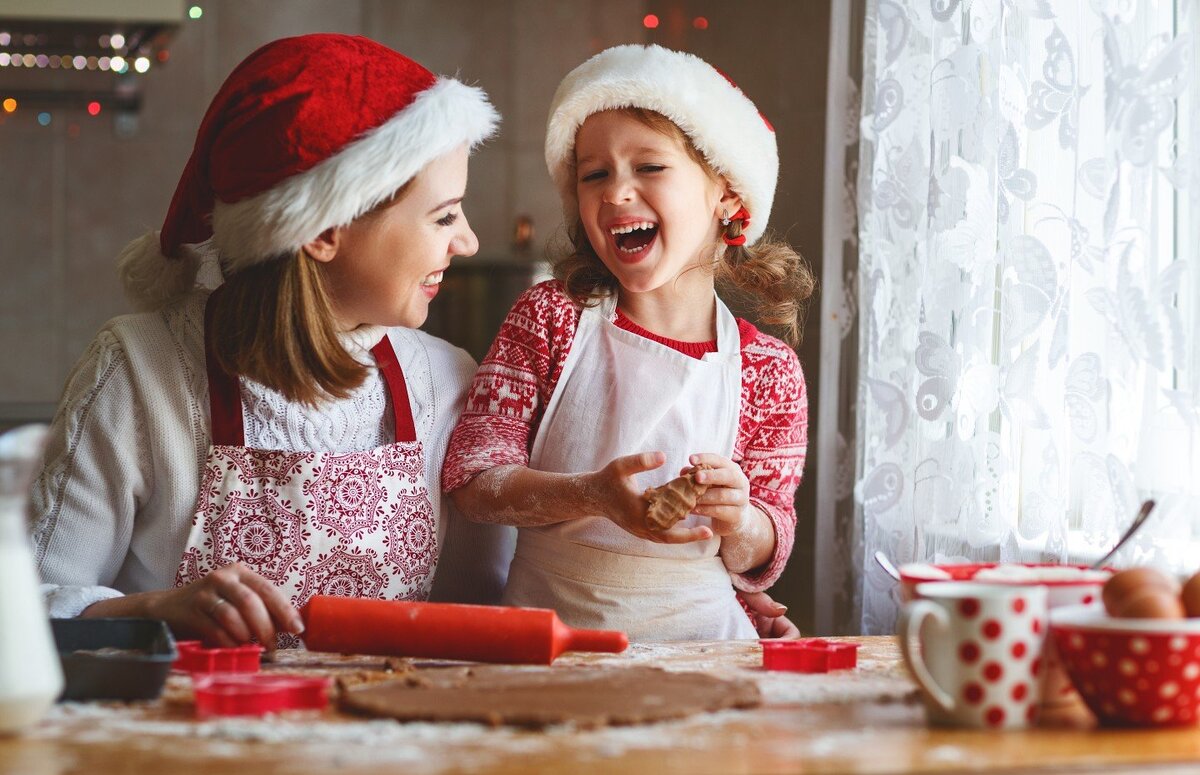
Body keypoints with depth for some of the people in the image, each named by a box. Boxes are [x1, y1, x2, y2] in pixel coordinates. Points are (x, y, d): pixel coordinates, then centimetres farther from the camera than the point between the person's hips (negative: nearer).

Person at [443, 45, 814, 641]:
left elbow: (760, 560, 8)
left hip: (696, 634, 1)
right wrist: (593, 496, -22)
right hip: (547, 627, -1)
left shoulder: (768, 371, 1)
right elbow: (470, 477, -4)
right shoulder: (549, 316, 2)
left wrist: (739, 520, -16)